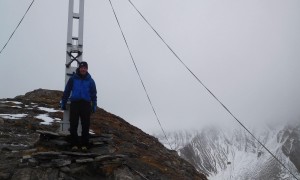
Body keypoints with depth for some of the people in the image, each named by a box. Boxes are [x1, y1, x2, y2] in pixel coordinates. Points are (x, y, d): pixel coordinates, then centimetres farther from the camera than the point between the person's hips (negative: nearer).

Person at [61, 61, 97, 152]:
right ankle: (74, 144, 7)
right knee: (73, 125, -1)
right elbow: (67, 91, 8)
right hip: (74, 103, 0)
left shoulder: (90, 80, 7)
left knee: (85, 125, 1)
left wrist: (94, 105, 5)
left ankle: (84, 145, 9)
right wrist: (63, 102, 7)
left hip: (86, 104, 1)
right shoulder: (73, 78, 4)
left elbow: (93, 94, 11)